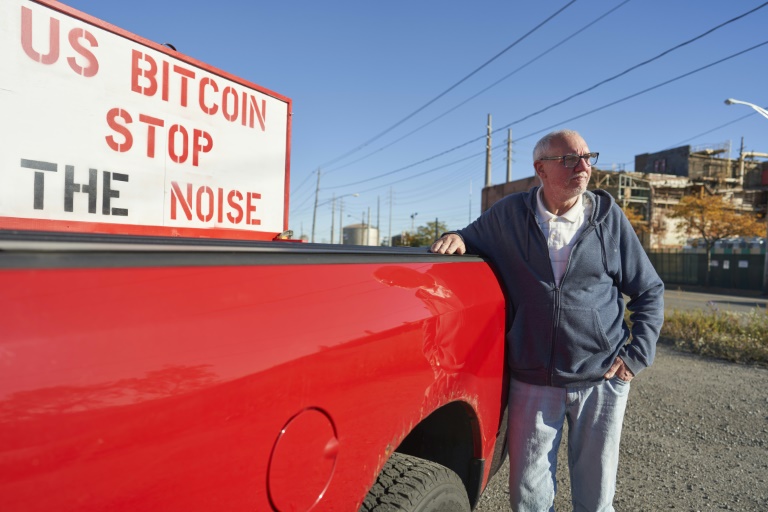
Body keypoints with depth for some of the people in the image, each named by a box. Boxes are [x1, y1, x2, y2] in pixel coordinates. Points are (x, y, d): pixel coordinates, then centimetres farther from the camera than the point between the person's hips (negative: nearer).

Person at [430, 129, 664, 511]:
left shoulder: (608, 217, 0)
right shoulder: (509, 215, -2)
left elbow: (650, 291, 8)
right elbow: (471, 242, 14)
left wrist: (638, 354, -2)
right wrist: (455, 239, -11)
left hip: (602, 380, 1)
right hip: (533, 382, 0)